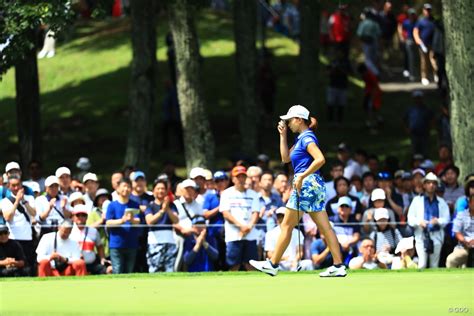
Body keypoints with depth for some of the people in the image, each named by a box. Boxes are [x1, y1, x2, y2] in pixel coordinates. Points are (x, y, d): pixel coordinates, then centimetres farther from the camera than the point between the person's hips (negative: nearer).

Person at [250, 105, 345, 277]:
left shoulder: (307, 138, -11)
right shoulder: (301, 139, 18)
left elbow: (320, 159, -24)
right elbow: (286, 158, 23)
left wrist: (302, 176, -22)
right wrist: (283, 135, 17)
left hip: (307, 184, -10)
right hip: (315, 185, 10)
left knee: (286, 225, -1)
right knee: (325, 227, 3)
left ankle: (273, 264, 5)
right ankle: (338, 266, -2)